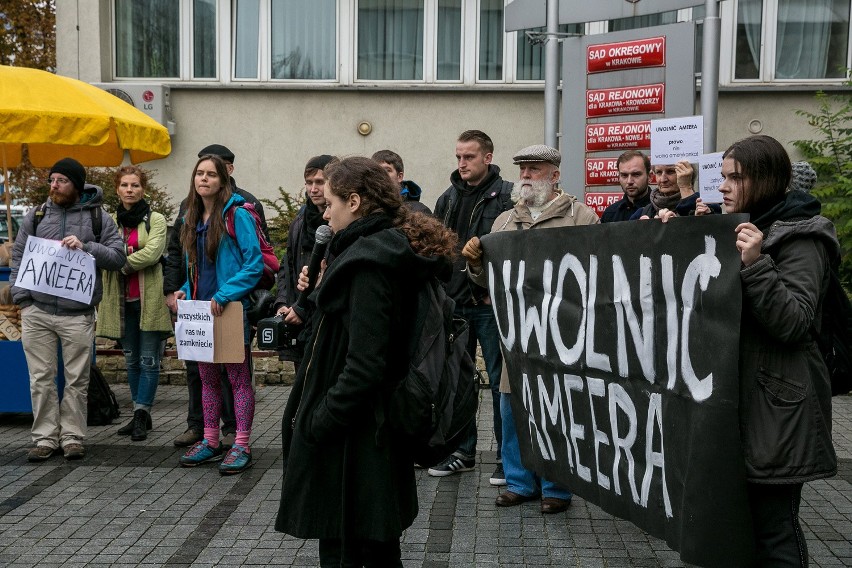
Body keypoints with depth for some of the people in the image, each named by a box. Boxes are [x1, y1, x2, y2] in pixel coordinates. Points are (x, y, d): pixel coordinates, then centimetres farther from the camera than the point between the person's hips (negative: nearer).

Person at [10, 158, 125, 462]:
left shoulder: (98, 217, 5)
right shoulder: (36, 215, 12)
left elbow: (118, 257, 1)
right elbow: (18, 257, 13)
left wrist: (86, 247, -15)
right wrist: (21, 297, 2)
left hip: (78, 314, -2)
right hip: (36, 312, 2)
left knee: (77, 379, 3)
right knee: (41, 378, 4)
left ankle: (72, 437, 14)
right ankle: (45, 438, 13)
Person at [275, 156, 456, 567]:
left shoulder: (368, 262, -20)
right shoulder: (394, 251, 9)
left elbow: (364, 365, -25)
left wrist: (316, 424, -19)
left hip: (349, 439, -10)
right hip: (376, 427, 10)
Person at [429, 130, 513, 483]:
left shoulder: (507, 196, -7)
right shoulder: (448, 198, 12)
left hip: (491, 304, -6)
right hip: (454, 304, 6)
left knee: (499, 380, 3)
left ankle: (508, 455, 14)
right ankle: (463, 451, 25)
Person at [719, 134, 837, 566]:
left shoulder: (799, 237, -11)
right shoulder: (741, 228, 14)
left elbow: (795, 323, -20)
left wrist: (756, 265, -28)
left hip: (777, 403, -8)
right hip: (738, 394, 8)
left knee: (773, 523, -2)